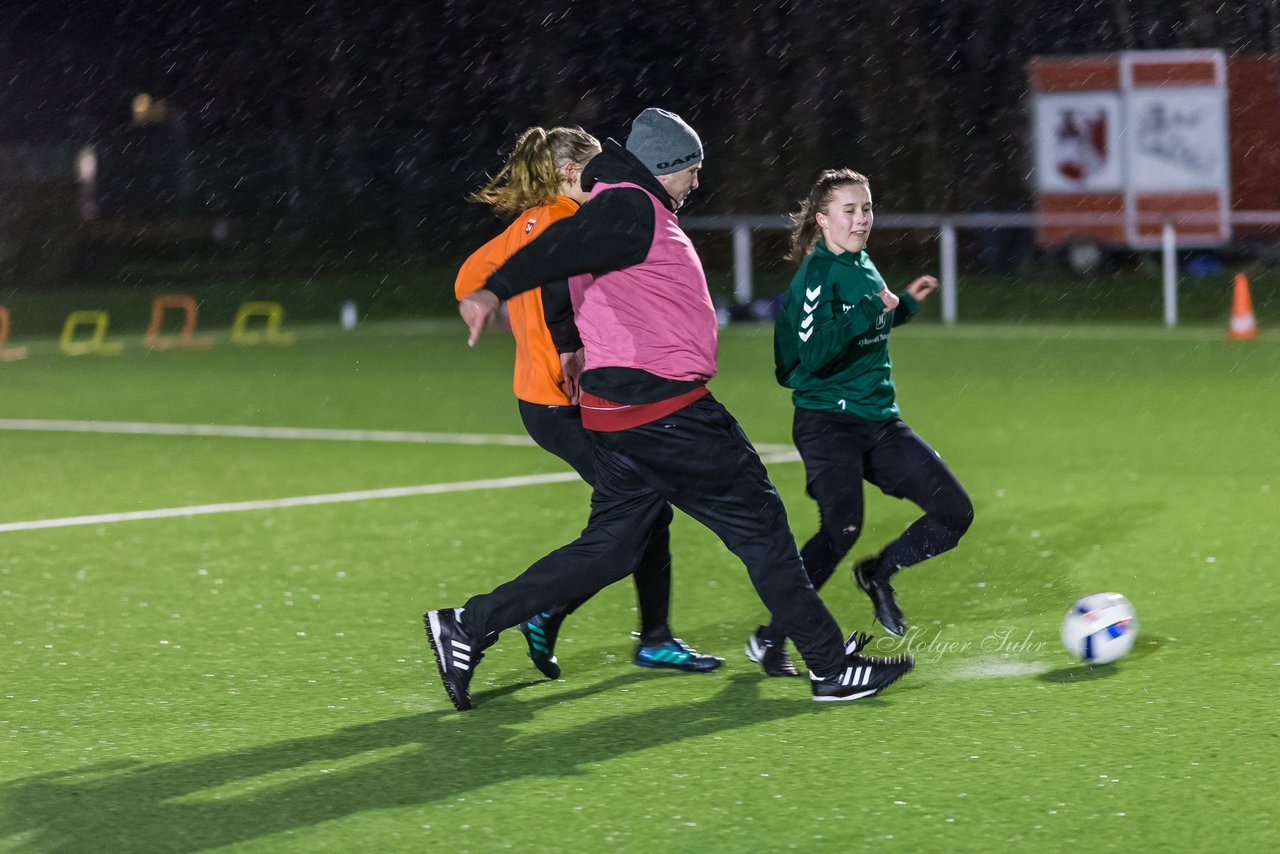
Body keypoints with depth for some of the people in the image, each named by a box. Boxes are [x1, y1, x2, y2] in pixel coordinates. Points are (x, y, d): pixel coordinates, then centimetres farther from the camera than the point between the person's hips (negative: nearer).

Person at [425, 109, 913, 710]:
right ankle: (831, 667, 5)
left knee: (604, 550, 10)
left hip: (617, 411, 10)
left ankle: (468, 627, 6)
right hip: (663, 408, -10)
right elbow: (561, 247, -26)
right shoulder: (632, 208, -11)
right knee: (761, 526, -2)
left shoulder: (629, 207, 20)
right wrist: (494, 291, -39)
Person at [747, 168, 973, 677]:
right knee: (843, 529, -24)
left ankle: (879, 573, 23)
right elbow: (813, 354, -25)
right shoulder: (816, 275, -12)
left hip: (880, 420, 8)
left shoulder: (864, 267, 13)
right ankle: (769, 640, -11)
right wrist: (868, 312, -27)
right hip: (828, 421, -8)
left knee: (955, 513, 0)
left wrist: (905, 304, 25)